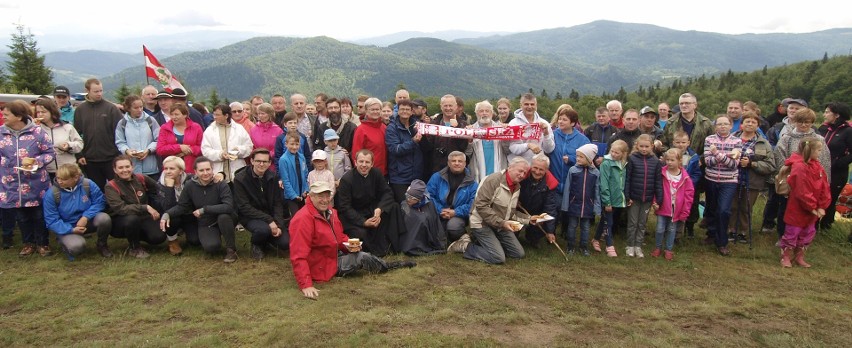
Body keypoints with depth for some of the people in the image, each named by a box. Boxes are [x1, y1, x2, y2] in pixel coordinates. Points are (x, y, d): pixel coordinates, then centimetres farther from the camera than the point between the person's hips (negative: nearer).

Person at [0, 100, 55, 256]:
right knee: (21, 217, 15)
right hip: (13, 185, 3)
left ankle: (42, 243, 24)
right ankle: (29, 243, 31)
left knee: (39, 215, 9)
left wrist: (35, 161, -19)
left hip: (36, 184, -3)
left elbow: (50, 153, -5)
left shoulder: (37, 131, -9)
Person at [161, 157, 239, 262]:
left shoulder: (221, 185, -18)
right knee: (211, 247, -27)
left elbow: (228, 207, -31)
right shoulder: (190, 185, -7)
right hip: (205, 225, 2)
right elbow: (181, 206, 1)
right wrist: (167, 214, -18)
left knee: (224, 216, -38)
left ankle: (231, 249, -15)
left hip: (223, 221, -2)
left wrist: (204, 209, -29)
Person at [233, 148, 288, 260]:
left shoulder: (273, 176, 0)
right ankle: (256, 245, 0)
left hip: (270, 216, 4)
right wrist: (269, 220, -24)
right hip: (250, 217, -4)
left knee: (285, 243, -14)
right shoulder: (240, 179, -13)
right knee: (263, 229, -36)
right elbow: (244, 207, -17)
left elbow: (278, 203, 1)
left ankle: (266, 239, 19)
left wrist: (278, 224, -15)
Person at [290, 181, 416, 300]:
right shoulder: (303, 219, -26)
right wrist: (306, 285, -38)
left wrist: (349, 245, -7)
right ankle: (386, 267, 14)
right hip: (320, 268, -9)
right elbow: (298, 256, -31)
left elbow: (340, 237, 16)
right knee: (362, 258, -9)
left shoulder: (330, 212, 2)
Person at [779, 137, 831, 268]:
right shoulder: (800, 167, -23)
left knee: (808, 234, 18)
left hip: (813, 210, 8)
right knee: (792, 233, 5)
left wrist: (822, 206, -5)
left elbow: (824, 187, 3)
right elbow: (802, 192, -24)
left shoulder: (818, 166, 3)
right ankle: (785, 257, 20)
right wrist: (812, 207, -17)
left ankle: (799, 257, 32)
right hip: (797, 209, -8)